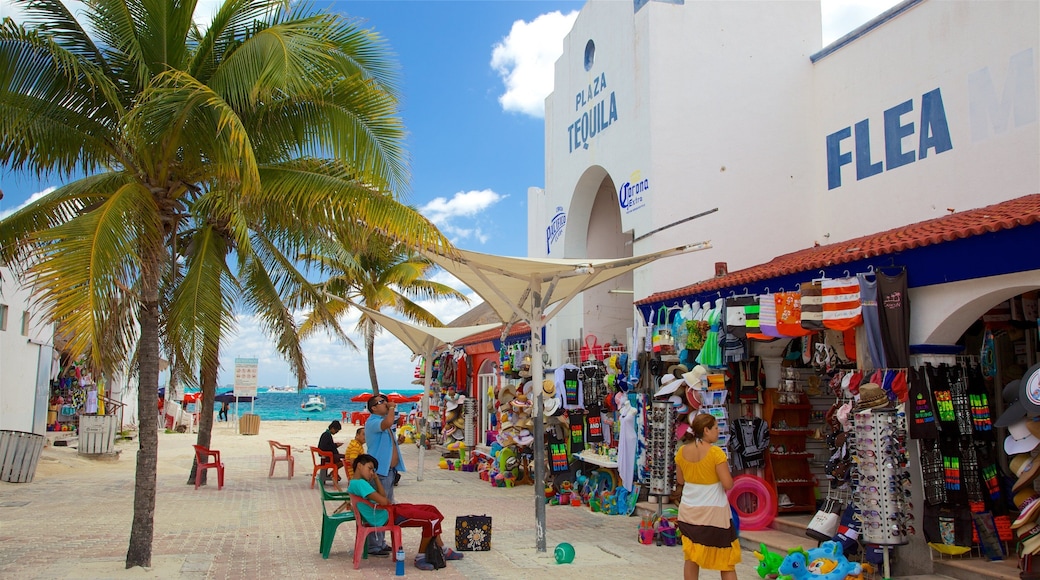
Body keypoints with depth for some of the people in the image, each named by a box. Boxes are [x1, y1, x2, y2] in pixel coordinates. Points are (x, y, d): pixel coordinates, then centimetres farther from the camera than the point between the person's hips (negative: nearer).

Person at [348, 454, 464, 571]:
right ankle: (420, 558, 0)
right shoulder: (360, 483, -20)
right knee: (432, 520, -15)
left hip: (389, 510, 11)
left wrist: (375, 477, 11)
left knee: (431, 509, 13)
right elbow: (383, 501, -24)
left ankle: (443, 551, 21)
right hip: (387, 517, -11)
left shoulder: (353, 484, 14)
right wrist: (389, 502, -2)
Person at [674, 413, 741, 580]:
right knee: (726, 560, 8)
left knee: (691, 557, 15)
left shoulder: (682, 452, -2)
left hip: (689, 511, 5)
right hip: (714, 512, -5)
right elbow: (728, 484, -18)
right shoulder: (716, 453, -18)